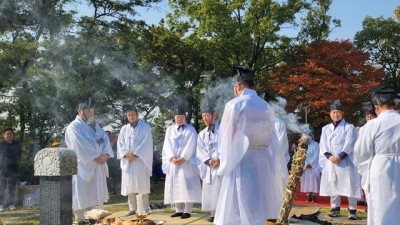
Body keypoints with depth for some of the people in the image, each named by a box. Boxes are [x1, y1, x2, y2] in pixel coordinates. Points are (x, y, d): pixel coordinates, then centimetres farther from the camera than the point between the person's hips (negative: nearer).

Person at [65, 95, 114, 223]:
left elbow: (105, 140, 6)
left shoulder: (95, 125, 16)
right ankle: (81, 221, 6)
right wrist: (96, 156, -19)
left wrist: (105, 154, -12)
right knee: (82, 196, -2)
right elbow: (82, 146, -19)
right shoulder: (74, 127, -8)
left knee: (97, 195, 11)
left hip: (98, 166, 7)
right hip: (83, 167, -7)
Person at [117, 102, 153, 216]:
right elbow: (120, 144, 7)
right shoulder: (124, 129, 13)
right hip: (127, 161, 4)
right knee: (129, 186, 5)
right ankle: (132, 208, 12)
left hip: (140, 161, -4)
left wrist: (135, 154, -15)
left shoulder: (145, 127, 1)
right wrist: (126, 154, -11)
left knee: (142, 185, -5)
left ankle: (145, 209, 1)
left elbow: (146, 144, -8)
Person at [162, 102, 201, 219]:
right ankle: (179, 210, 8)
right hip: (173, 162, 4)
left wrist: (182, 158, -17)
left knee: (186, 186, -9)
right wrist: (172, 157, -13)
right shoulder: (170, 130, 13)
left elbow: (190, 146, -7)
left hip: (186, 162, -4)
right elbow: (167, 145, 3)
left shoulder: (191, 129, 3)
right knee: (175, 186, 3)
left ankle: (188, 210, -8)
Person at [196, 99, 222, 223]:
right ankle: (213, 214, 7)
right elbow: (200, 151, 4)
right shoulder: (202, 134, 14)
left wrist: (220, 160, -19)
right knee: (210, 191, 3)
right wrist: (209, 160, -12)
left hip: (221, 165, -4)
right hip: (208, 167, 4)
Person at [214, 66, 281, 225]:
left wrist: (225, 160, 11)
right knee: (256, 210, 13)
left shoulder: (234, 105, -9)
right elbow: (272, 138, 12)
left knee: (240, 210, -1)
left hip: (240, 161, -6)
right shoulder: (266, 107, 8)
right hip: (263, 161, 6)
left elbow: (225, 137, -4)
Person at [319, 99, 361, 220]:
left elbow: (350, 145, -6)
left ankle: (352, 210, -3)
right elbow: (323, 145, 5)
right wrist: (329, 156, -12)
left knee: (349, 185, -6)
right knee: (332, 185, 5)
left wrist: (340, 156, -18)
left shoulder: (349, 127, 3)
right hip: (330, 162, 4)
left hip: (345, 161, -4)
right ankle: (335, 208, 13)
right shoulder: (325, 128, 13)